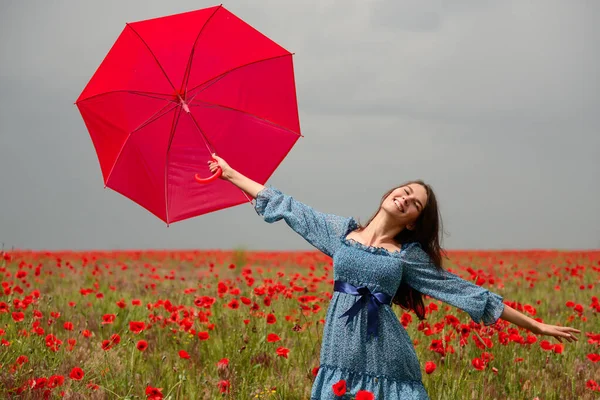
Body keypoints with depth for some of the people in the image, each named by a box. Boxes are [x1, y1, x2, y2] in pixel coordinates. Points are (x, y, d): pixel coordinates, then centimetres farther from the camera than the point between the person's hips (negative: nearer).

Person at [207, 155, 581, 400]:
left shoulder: (409, 256, 3)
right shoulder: (341, 230, 9)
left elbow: (468, 292, 4)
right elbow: (288, 207, 13)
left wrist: (536, 325, 3)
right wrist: (231, 173, 15)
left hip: (386, 360, -2)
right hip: (342, 358, 2)